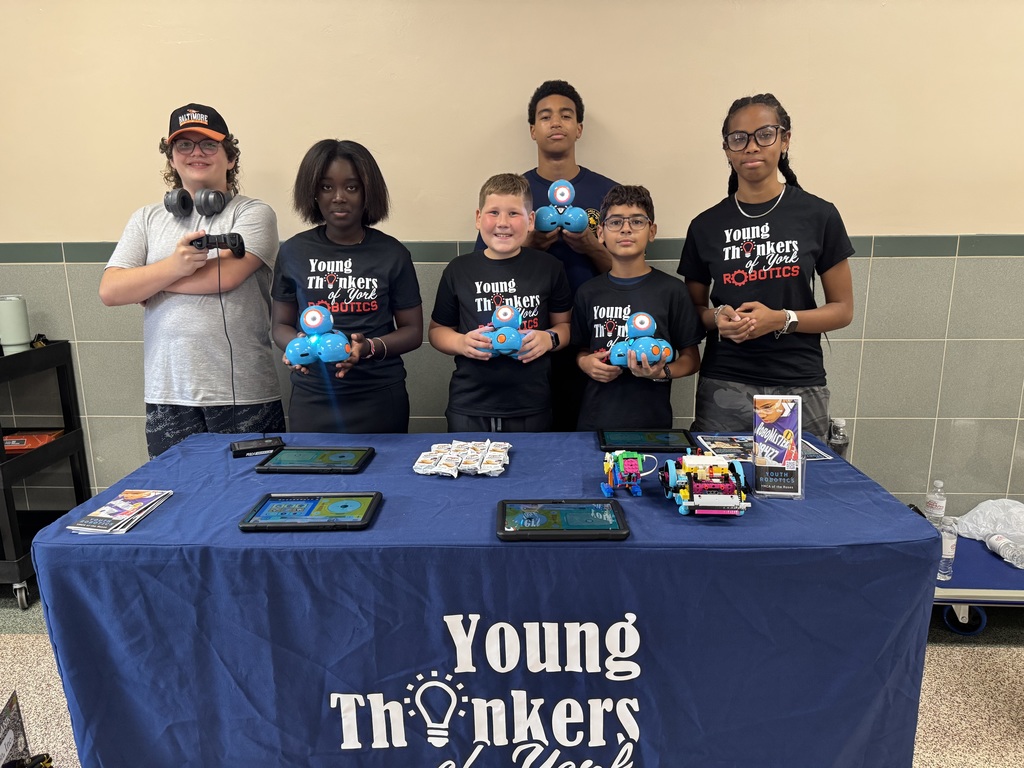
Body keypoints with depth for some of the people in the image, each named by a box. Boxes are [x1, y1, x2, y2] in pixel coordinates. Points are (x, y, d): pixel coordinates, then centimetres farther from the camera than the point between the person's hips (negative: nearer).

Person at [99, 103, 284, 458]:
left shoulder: (253, 213, 2)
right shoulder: (147, 219, 14)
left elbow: (226, 276, -14)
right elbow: (109, 291, 3)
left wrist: (143, 282, -1)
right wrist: (173, 266, -14)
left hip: (244, 394, -3)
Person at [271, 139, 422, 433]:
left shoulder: (392, 254, -2)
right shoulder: (293, 252, 2)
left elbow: (412, 330, 2)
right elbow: (282, 324, 10)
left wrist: (370, 347, -16)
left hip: (379, 399, -1)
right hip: (311, 398, 1)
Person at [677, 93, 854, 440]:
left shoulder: (818, 216, 0)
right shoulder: (706, 226, 4)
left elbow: (842, 309, 3)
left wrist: (782, 319, -14)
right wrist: (718, 318, -11)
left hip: (799, 386, 0)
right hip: (723, 386, 1)